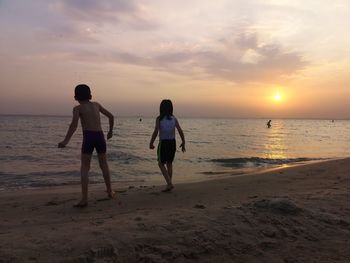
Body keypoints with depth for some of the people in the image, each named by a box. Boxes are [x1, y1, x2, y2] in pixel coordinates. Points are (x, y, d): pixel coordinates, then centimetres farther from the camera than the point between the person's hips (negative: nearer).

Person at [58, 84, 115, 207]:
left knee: (84, 168, 2)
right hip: (100, 136, 4)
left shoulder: (77, 108, 3)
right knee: (104, 165, 19)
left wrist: (66, 141, -13)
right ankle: (110, 191, 29)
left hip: (88, 137, -4)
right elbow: (111, 116, 18)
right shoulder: (96, 104, 16)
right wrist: (110, 131, 29)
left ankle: (84, 199, -6)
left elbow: (74, 125, -14)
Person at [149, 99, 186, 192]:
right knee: (169, 163, 19)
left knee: (161, 164, 10)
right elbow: (180, 131, -5)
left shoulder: (159, 118, -10)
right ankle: (169, 184, 21)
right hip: (172, 143, 4)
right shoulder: (174, 118, -1)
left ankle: (169, 183, -5)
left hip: (163, 143, -4)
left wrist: (151, 143, -6)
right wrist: (183, 143, 6)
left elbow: (155, 132, -17)